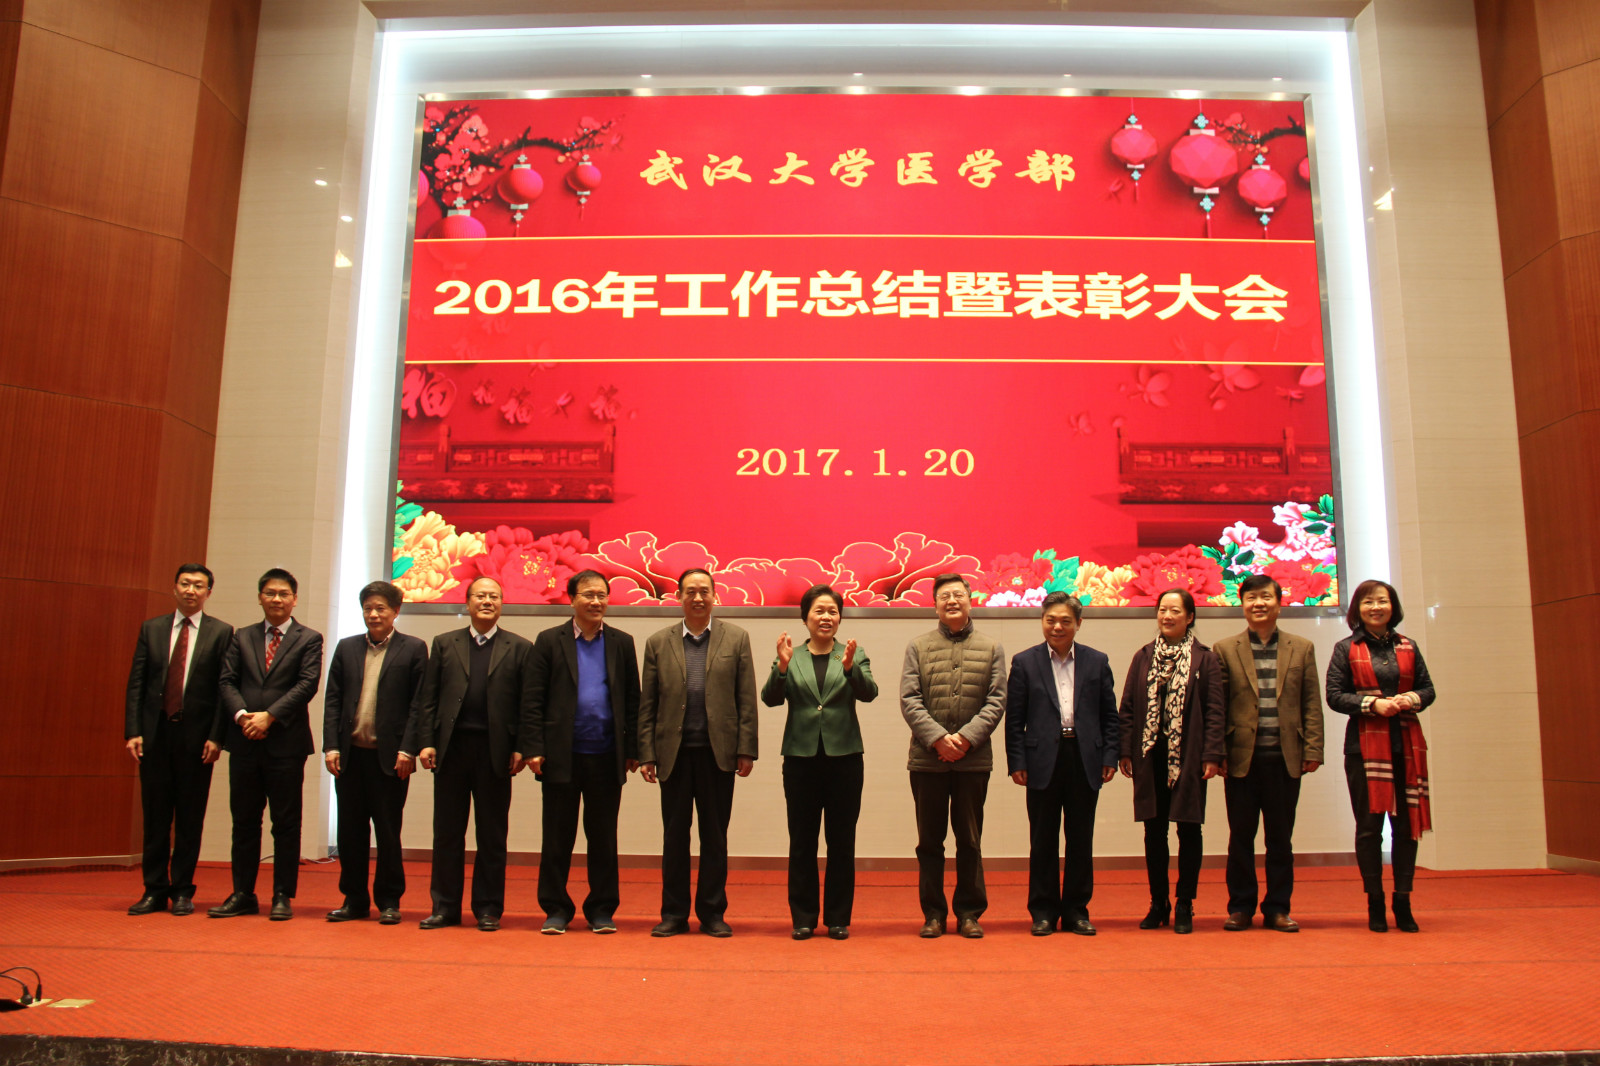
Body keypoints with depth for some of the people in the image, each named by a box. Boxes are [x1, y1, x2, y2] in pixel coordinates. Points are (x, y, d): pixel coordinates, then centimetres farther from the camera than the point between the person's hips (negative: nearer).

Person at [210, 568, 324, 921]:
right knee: (244, 821, 9)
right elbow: (226, 681, 6)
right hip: (244, 742, 3)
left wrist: (269, 715, -16)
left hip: (286, 743, -3)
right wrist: (241, 714, -11)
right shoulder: (242, 638, 14)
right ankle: (242, 894, 18)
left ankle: (283, 896, 10)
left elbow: (307, 684, -8)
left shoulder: (309, 639, 3)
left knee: (286, 823, 2)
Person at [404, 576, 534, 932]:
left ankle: (488, 909, 15)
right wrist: (425, 742, -2)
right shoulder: (444, 644, 11)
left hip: (495, 751, -2)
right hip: (451, 747, 2)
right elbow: (427, 698, 7)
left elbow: (527, 704, 1)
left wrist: (521, 749, -7)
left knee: (492, 835, 5)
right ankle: (445, 906, 18)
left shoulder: (519, 648, 5)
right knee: (447, 832, 8)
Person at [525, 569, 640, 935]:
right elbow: (534, 700, 1)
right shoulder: (550, 641, 4)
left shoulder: (622, 643, 8)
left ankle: (602, 909, 19)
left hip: (607, 756, 1)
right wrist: (535, 748, -6)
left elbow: (632, 699, 8)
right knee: (557, 836, 6)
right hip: (562, 755, -1)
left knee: (603, 837, 8)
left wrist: (633, 750, 3)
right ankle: (556, 909, 17)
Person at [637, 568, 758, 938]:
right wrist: (646, 754, -1)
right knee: (674, 836, 7)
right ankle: (674, 914, 18)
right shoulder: (658, 643, 7)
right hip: (674, 753, 1)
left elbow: (746, 699, 2)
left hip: (718, 752, 0)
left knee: (715, 837, 7)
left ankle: (712, 913, 18)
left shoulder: (736, 638, 5)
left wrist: (746, 750, -4)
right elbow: (647, 705, 6)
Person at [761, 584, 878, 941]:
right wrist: (781, 666, -21)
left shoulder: (854, 655, 7)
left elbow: (869, 693, -9)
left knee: (841, 842, 5)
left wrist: (850, 667, -28)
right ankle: (803, 918, 16)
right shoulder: (792, 658, 6)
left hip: (844, 756, 0)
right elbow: (771, 698, -5)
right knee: (802, 842, 5)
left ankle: (838, 918, 16)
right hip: (801, 757, 0)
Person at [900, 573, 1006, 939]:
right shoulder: (918, 647, 6)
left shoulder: (991, 648, 7)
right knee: (929, 841, 7)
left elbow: (996, 701, 0)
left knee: (970, 840, 8)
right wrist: (937, 738, -14)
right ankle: (933, 913, 17)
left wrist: (967, 737, -13)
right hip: (927, 759, 0)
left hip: (974, 759, 0)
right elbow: (909, 700, -2)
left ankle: (969, 912, 19)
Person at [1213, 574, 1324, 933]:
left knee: (1281, 837, 8)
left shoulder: (1302, 648, 9)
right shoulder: (1224, 649, 4)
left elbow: (1312, 704, 7)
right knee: (1240, 837, 6)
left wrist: (1312, 750, -1)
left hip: (1285, 758, 1)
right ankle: (1240, 907, 16)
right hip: (1242, 758, -1)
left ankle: (1277, 908, 18)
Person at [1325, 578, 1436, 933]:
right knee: (1369, 825, 1)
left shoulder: (1407, 647, 11)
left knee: (1406, 822, 3)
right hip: (1365, 742, -2)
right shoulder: (1346, 649, 4)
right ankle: (1375, 904, 10)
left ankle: (1403, 902, 12)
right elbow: (1334, 695, -1)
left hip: (1406, 742, 2)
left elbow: (1428, 688, 12)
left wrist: (1410, 699, -9)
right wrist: (1372, 704, -14)